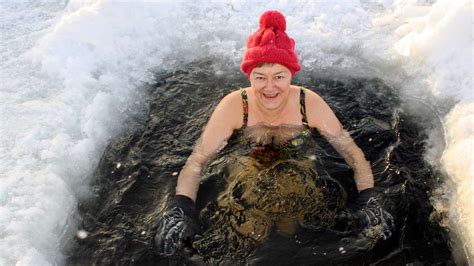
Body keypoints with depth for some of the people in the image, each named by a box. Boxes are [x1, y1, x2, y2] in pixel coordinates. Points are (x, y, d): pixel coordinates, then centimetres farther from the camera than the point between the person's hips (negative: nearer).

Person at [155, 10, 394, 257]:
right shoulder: (233, 106, -25)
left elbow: (353, 153, -17)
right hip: (247, 179, 0)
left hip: (301, 179, 1)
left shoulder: (311, 104, -23)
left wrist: (368, 199, -33)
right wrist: (181, 207, -41)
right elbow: (197, 161, -25)